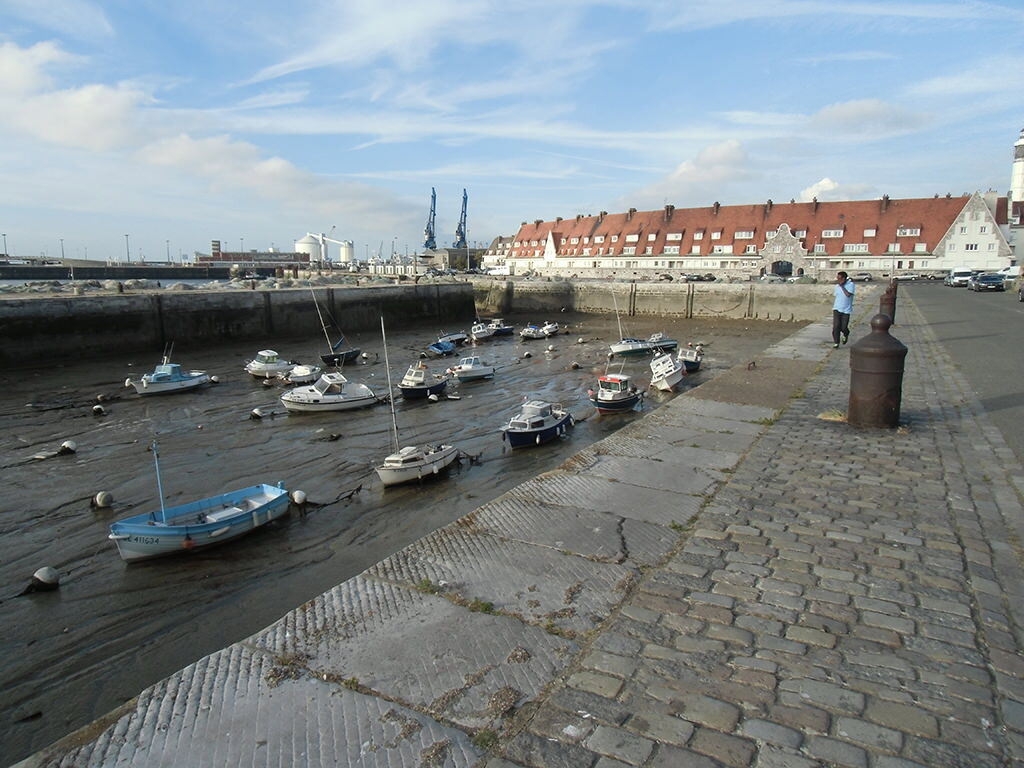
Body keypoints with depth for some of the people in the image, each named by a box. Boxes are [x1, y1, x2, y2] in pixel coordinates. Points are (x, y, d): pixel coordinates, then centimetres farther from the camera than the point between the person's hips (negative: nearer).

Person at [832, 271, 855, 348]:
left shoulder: (850, 284, -9)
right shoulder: (837, 286, 4)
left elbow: (848, 294, -23)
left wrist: (842, 286, -18)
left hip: (846, 310, -3)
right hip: (837, 309, 3)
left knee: (843, 327, 0)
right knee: (836, 326, -9)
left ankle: (846, 335, 35)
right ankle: (836, 343, -1)